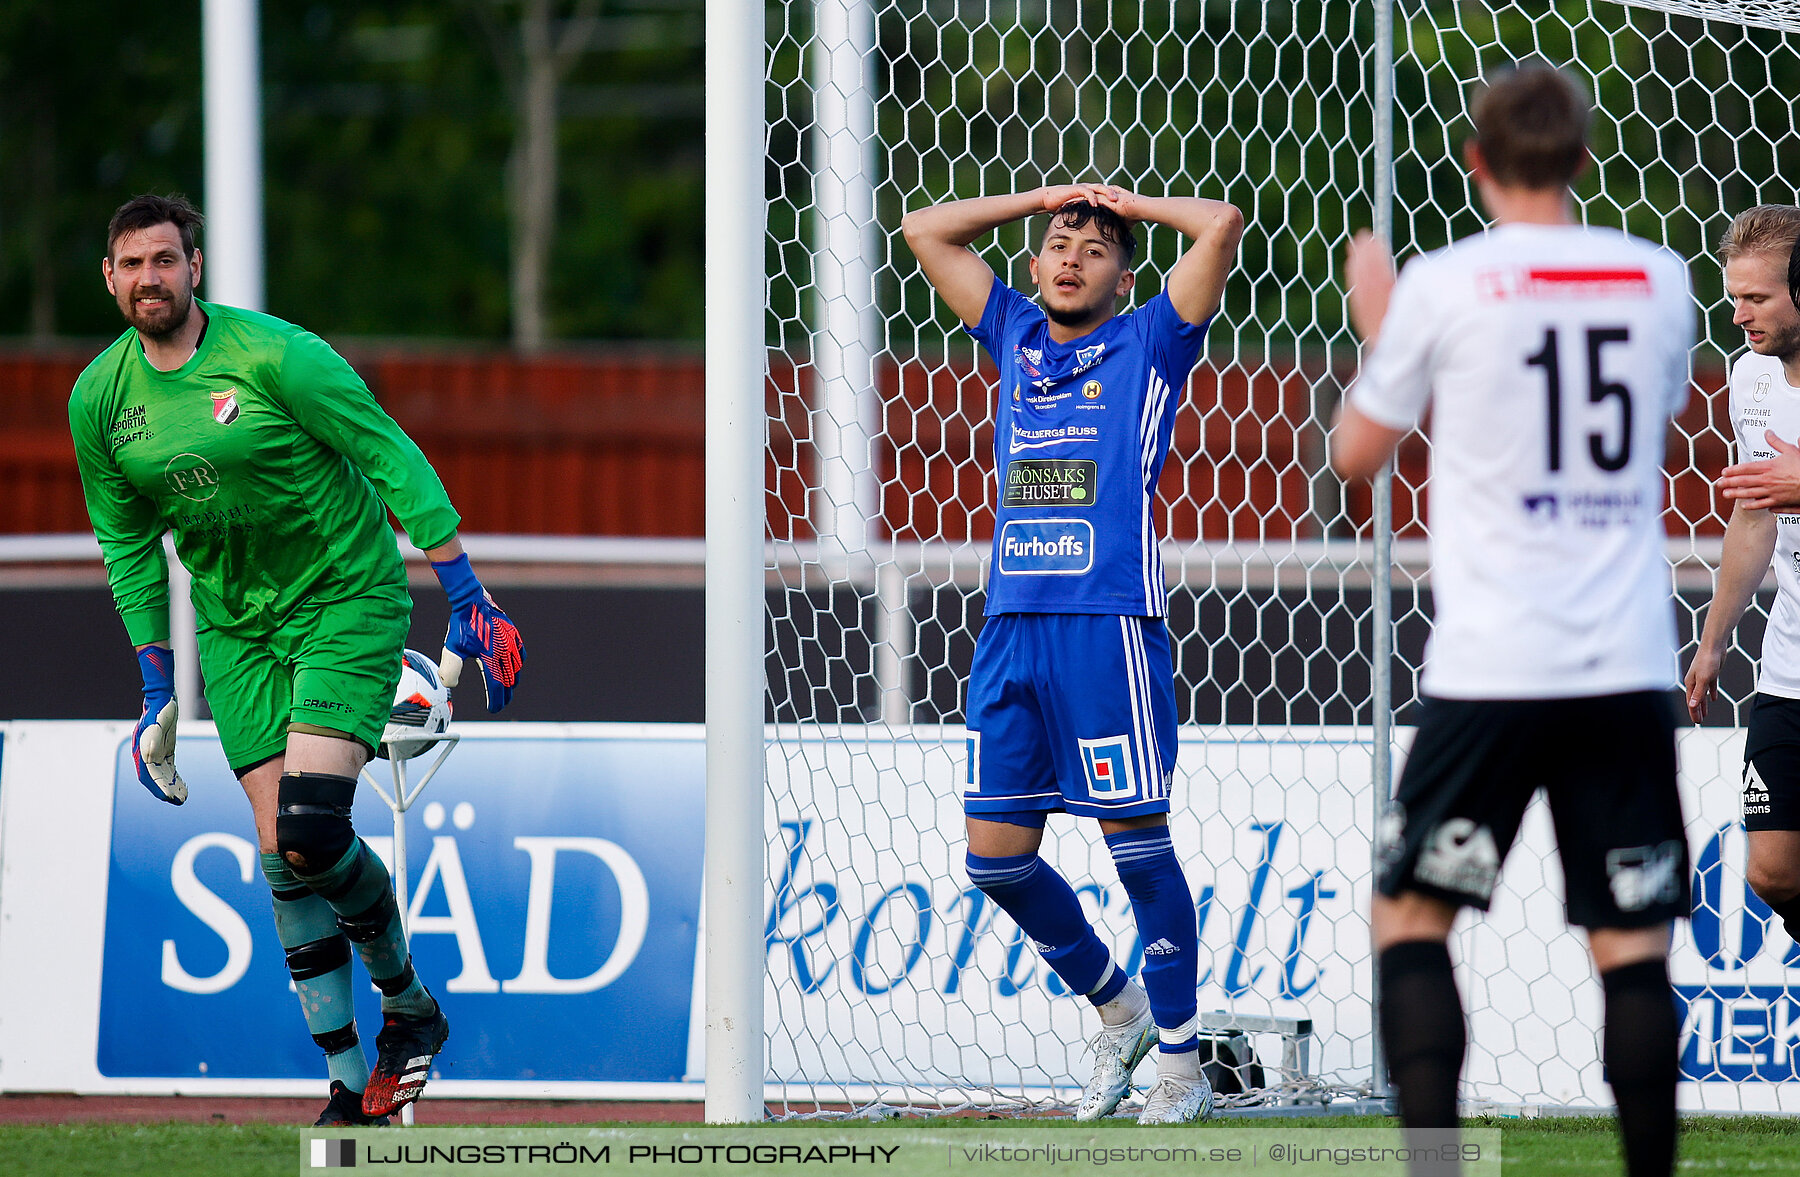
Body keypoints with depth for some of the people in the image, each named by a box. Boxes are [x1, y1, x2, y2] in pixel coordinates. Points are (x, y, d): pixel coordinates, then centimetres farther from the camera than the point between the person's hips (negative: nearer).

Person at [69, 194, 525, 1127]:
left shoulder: (274, 356, -17)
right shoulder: (99, 399, 0)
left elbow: (393, 457, -12)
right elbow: (127, 542, 13)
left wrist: (467, 600, -14)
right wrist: (157, 689, 12)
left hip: (348, 597, -5)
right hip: (236, 629, 5)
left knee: (313, 831, -18)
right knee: (282, 856, -3)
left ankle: (408, 1003, 8)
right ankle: (351, 1083, 4)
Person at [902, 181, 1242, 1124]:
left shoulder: (1147, 343, 6)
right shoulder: (1015, 337, 19)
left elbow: (1221, 226, -4)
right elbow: (926, 231, 24)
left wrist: (1132, 204, 12)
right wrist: (1046, 198, 22)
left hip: (1109, 625, -5)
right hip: (1011, 624, 5)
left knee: (1136, 841, -5)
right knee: (996, 856, 5)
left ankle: (1183, 1063, 1)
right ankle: (1116, 1008, 25)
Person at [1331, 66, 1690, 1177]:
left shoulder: (1446, 284, -5)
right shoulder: (1659, 280, 5)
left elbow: (1358, 452, 6)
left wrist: (1378, 328, 23)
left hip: (1493, 667, -2)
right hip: (1629, 666, 3)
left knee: (1412, 916, 8)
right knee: (1634, 945, 4)